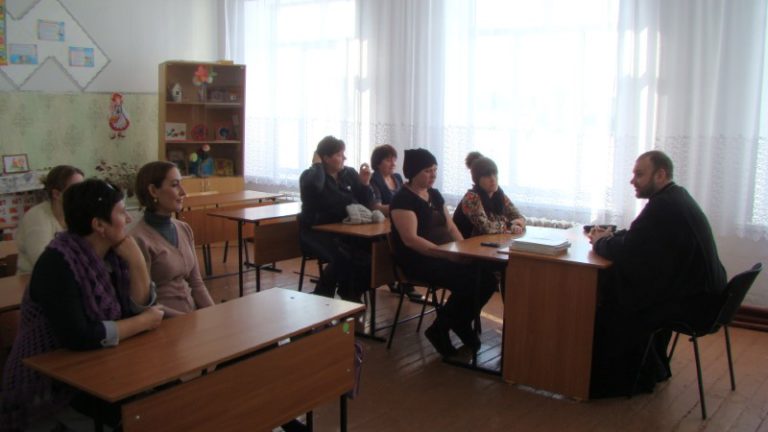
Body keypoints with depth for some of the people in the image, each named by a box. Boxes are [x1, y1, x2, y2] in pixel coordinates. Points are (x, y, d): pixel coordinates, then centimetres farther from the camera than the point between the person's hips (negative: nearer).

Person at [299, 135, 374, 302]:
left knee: (373, 250, -23)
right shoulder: (310, 176, -5)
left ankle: (353, 295, -1)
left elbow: (367, 205, 11)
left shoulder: (350, 173, 10)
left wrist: (365, 184, -6)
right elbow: (314, 186, -33)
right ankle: (322, 298, -7)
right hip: (317, 233, -5)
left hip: (345, 231, 5)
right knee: (342, 257, -33)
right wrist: (317, 165, -14)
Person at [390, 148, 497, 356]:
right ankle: (441, 330, -4)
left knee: (488, 278, -11)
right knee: (468, 281, -27)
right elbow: (410, 239, -21)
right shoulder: (403, 199, -11)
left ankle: (460, 324, 10)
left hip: (443, 256, 8)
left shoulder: (435, 195, 15)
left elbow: (451, 227, 17)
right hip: (419, 261, -8)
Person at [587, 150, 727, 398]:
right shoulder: (676, 197, 10)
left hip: (692, 301, -10)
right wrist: (609, 238, 3)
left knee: (615, 309, -4)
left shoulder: (663, 206, -22)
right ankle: (652, 369, 24)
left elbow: (627, 251, -24)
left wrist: (600, 242, -5)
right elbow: (638, 241, 17)